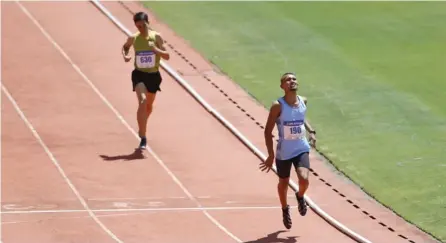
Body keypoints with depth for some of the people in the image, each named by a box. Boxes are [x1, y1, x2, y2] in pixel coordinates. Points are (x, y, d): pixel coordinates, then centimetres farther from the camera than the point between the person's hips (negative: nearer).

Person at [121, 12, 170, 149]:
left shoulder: (156, 37, -7)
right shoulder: (133, 38, -5)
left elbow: (167, 56, -8)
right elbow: (125, 46, 17)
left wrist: (156, 49, -25)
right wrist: (125, 55, -4)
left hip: (153, 75, 2)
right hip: (139, 74, -2)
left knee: (149, 104, 21)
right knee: (142, 101, -24)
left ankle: (142, 127, 53)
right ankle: (143, 138, -23)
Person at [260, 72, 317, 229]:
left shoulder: (303, 101, -3)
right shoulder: (278, 106, -18)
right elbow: (268, 131, -13)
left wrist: (311, 131, 4)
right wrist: (271, 156, -15)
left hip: (302, 149, 2)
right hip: (284, 152, -2)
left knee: (304, 179, -17)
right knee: (283, 183, 14)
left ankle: (300, 197, 19)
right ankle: (285, 209, 43)